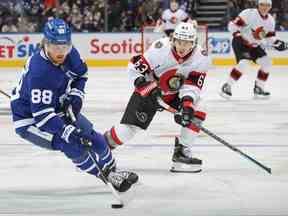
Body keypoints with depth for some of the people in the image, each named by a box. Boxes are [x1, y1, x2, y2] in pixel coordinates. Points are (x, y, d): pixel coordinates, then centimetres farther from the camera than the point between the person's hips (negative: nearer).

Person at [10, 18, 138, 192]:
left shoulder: (69, 54, -13)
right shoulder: (39, 72, -37)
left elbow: (81, 73, 10)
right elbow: (41, 114, -38)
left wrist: (75, 96, -6)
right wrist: (68, 131, -44)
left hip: (58, 109, 8)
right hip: (30, 121, -8)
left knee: (94, 138, 9)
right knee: (74, 145, -24)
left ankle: (112, 170, 35)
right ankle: (108, 177, -6)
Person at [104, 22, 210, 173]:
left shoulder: (201, 58, -20)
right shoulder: (159, 49, -29)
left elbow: (193, 85, -21)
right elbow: (135, 69, -22)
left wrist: (187, 103, -38)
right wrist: (149, 88, -30)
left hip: (177, 93, 3)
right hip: (150, 89, -3)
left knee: (193, 114, -18)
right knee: (130, 126, -9)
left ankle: (181, 153, -6)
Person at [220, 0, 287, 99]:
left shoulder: (270, 20, -1)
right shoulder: (249, 13, -22)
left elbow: (269, 36, 9)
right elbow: (233, 24, -22)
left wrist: (277, 42, -9)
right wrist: (238, 36, -32)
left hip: (255, 45, 7)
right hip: (241, 43, -7)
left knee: (267, 63, -2)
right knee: (243, 63, -26)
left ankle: (258, 88, 12)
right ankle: (227, 86, -14)